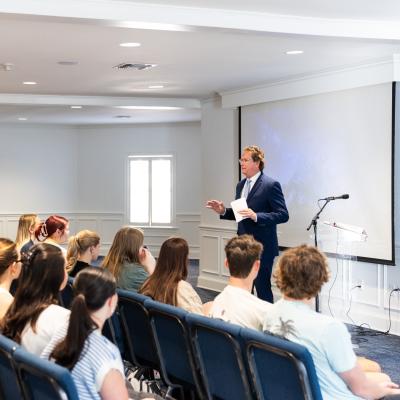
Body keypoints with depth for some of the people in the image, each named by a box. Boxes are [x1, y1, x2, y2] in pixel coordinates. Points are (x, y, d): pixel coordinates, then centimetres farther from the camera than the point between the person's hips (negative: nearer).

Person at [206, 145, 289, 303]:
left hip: (262, 247, -7)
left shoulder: (270, 185, -11)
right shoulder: (241, 185, 13)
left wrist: (256, 216, -27)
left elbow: (283, 215, -16)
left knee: (262, 288, -1)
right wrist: (223, 211, 2)